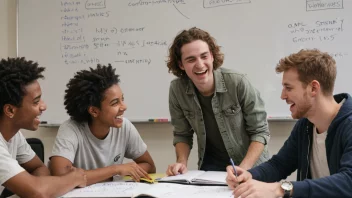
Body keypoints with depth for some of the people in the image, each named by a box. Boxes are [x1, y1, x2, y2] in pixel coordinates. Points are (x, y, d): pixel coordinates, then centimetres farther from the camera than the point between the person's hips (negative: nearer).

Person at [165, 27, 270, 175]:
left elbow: (260, 132, -12)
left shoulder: (238, 83, -20)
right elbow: (182, 134, 2)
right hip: (211, 164, 2)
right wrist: (181, 163, -14)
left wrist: (244, 169, -23)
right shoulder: (177, 90, -11)